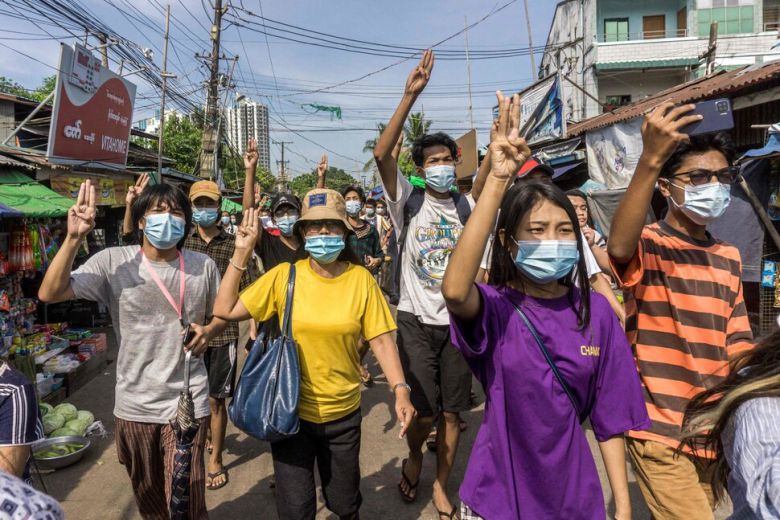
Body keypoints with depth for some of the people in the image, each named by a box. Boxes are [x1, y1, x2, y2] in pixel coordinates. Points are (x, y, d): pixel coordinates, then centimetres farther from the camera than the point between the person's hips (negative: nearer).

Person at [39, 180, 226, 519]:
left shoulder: (203, 266, -3)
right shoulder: (113, 262, -7)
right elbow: (49, 293, -14)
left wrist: (208, 332, -11)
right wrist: (74, 238, -24)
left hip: (187, 403, -1)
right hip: (134, 405, 1)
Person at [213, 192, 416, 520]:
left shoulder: (361, 279, -8)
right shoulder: (284, 275, -8)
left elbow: (381, 340, -7)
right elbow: (225, 310, -8)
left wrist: (400, 389, -18)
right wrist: (241, 253, -12)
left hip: (343, 414, 1)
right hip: (291, 411, 0)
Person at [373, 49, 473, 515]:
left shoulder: (466, 207, 4)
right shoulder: (409, 201, -4)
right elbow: (382, 154, -21)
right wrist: (410, 96, -27)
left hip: (456, 320, 3)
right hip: (416, 320, -2)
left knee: (451, 411, 10)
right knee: (424, 412, -1)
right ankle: (414, 457, 33)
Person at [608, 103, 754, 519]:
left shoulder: (729, 259, 9)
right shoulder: (648, 246, -11)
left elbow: (736, 345, 13)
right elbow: (619, 245, -37)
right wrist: (650, 160, -46)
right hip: (659, 430, -7)